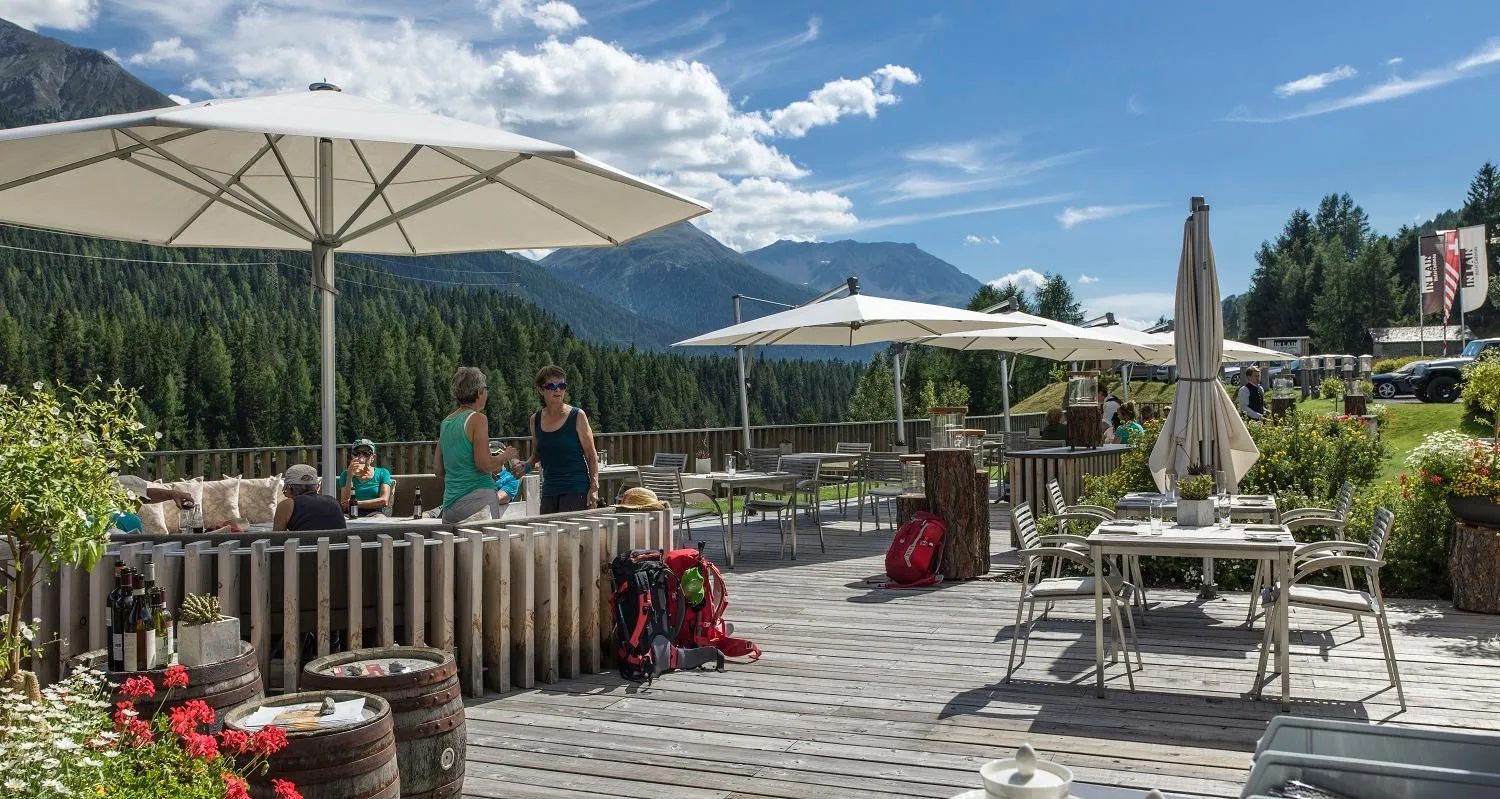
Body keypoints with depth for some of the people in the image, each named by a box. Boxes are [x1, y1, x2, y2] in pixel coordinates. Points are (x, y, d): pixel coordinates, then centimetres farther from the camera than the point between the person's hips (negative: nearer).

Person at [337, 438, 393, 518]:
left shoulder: (382, 473, 13)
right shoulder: (345, 475, 17)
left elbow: (384, 501, -2)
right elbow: (345, 504, 1)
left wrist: (357, 503, -8)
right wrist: (350, 475, -6)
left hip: (374, 513, 0)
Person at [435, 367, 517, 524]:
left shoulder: (446, 422, 14)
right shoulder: (477, 419, -7)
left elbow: (438, 469, 18)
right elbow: (484, 464, -14)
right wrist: (506, 455, 5)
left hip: (450, 503, 7)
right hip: (477, 498, -7)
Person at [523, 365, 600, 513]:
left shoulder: (577, 416, -3)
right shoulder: (535, 420, 9)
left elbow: (592, 456, -1)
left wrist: (594, 488, -9)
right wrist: (526, 466, 1)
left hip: (576, 490, -5)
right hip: (549, 492, 5)